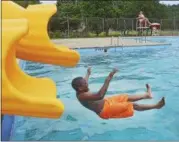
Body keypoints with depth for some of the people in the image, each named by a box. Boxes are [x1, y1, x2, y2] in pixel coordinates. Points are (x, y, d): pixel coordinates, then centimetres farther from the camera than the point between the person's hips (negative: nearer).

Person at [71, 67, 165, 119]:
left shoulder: (81, 92, 0)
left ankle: (147, 95, 39)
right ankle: (156, 106, 6)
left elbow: (84, 81, 25)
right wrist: (108, 80, -47)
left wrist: (88, 74, 43)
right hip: (105, 110, -10)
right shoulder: (83, 96, -31)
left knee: (126, 97, 19)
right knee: (133, 105, -7)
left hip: (105, 102, 10)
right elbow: (100, 96, -45)